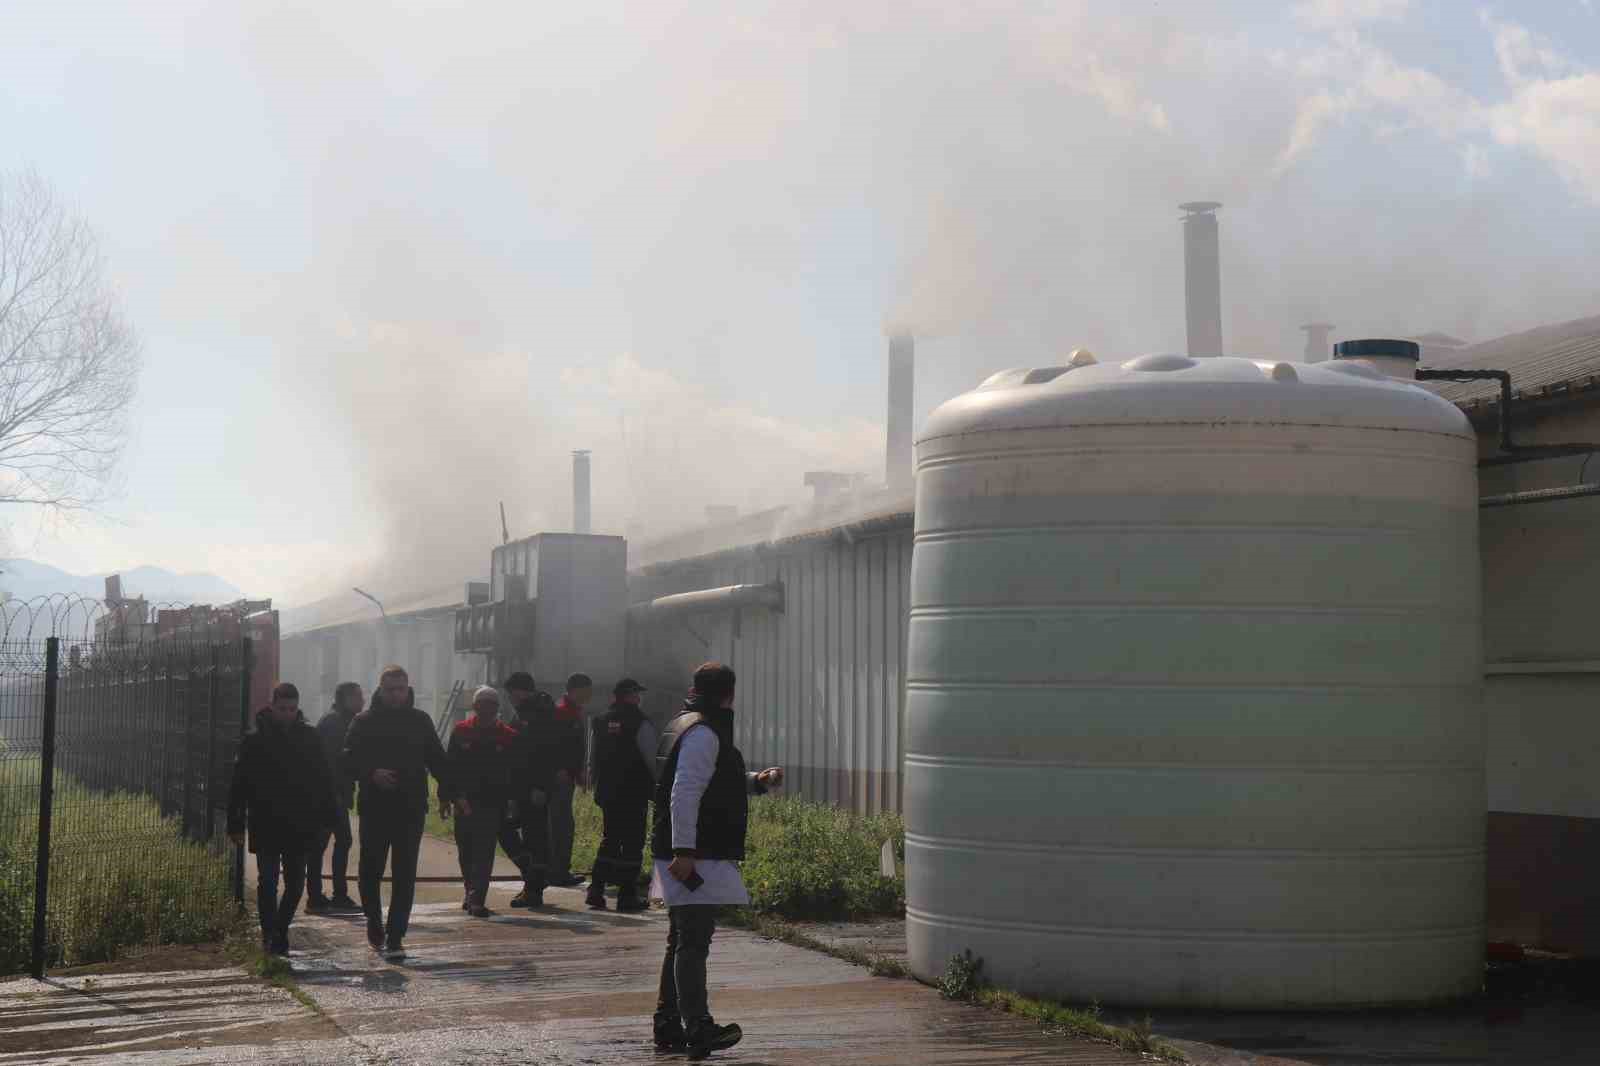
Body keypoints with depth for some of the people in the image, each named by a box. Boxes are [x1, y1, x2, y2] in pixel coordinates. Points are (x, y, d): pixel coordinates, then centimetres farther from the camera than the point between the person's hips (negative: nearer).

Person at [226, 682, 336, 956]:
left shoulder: (310, 737, 4)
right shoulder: (255, 740, -3)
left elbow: (323, 781, 7)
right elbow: (239, 784, -3)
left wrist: (326, 819, 3)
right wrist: (236, 823, -6)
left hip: (300, 827, 2)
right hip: (265, 826, -2)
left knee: (295, 882, 6)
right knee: (268, 881, -3)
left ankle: (280, 931, 22)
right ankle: (270, 934, 3)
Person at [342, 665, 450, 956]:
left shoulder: (420, 721, 9)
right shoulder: (365, 721, 4)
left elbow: (437, 761, 12)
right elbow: (349, 761, -1)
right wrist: (372, 773, -19)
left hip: (411, 809, 1)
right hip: (374, 809, -1)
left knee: (405, 875, -3)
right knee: (371, 870, 5)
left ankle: (395, 935, 0)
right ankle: (374, 925, 26)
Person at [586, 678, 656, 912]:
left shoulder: (601, 722, 8)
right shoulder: (640, 724, -11)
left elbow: (593, 759, 12)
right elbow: (652, 760, -12)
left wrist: (596, 783, 18)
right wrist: (656, 785, 1)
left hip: (607, 793, 6)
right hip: (635, 794, -6)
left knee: (609, 840, 15)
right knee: (632, 844, 1)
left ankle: (596, 890, 8)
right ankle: (627, 895, 2)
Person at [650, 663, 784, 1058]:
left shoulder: (684, 725, 20)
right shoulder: (703, 732, -14)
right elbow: (684, 795, -23)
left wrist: (757, 780, 18)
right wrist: (684, 852, -27)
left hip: (685, 857, 11)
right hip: (696, 857, -11)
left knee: (682, 942, 15)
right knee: (694, 942, -13)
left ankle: (668, 1026, 21)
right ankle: (698, 1029, -15)